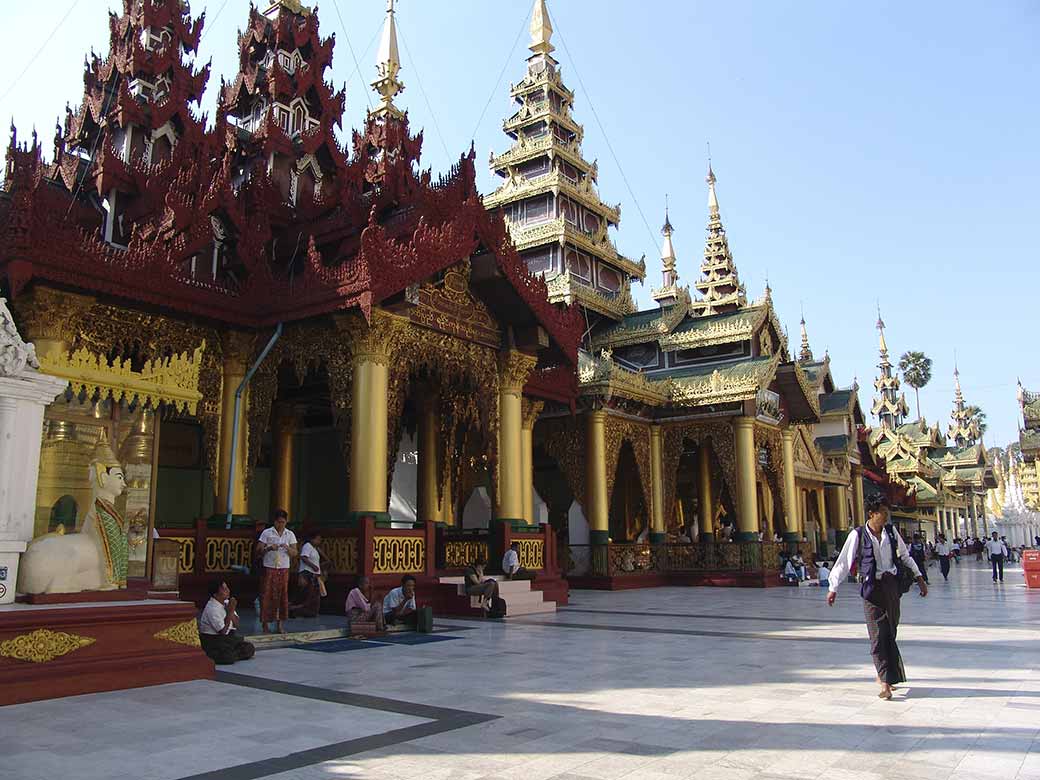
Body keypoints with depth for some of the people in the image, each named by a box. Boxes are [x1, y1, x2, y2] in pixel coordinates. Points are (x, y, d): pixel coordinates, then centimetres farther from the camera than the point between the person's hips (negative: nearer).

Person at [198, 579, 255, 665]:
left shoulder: (226, 602, 1)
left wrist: (231, 611, -14)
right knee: (228, 657, -29)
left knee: (249, 649, -8)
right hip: (212, 640, -7)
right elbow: (223, 630, -20)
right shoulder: (211, 609, -22)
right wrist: (230, 611, -19)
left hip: (228, 636, 7)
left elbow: (236, 624, 4)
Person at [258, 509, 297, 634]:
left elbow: (294, 553, 6)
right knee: (267, 595, -3)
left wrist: (287, 548, -14)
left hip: (284, 569, 2)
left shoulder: (290, 534, 7)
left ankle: (280, 624, 10)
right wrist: (269, 548, -20)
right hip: (270, 568, -2)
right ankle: (265, 624, 3)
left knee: (282, 595, 3)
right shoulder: (266, 533, 0)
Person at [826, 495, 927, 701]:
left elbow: (905, 556, 17)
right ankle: (885, 681, -1)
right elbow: (843, 562, -6)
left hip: (892, 585, 4)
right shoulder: (858, 535, -9)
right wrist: (833, 588, -6)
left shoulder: (891, 531, 3)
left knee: (891, 631, 9)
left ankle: (884, 675, 24)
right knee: (878, 634, -5)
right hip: (872, 587, -4)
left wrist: (919, 577, 16)